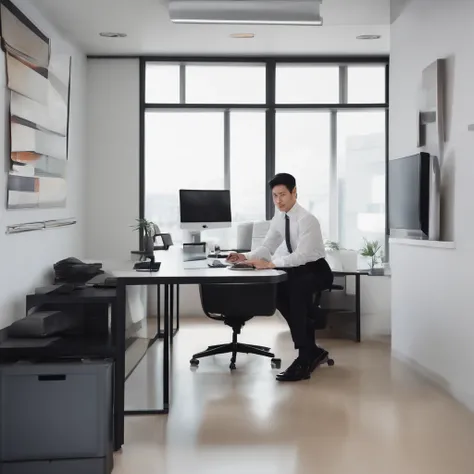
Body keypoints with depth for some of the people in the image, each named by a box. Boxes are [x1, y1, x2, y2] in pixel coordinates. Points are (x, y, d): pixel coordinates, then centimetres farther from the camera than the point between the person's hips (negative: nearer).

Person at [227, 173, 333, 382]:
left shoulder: (306, 219, -23)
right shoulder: (278, 219, 2)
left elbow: (302, 255, -33)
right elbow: (267, 247, 2)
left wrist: (271, 264, -43)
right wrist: (246, 257, -16)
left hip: (317, 271, -8)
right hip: (298, 269, 8)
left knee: (297, 289, -37)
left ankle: (304, 359, -32)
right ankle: (312, 351, -8)